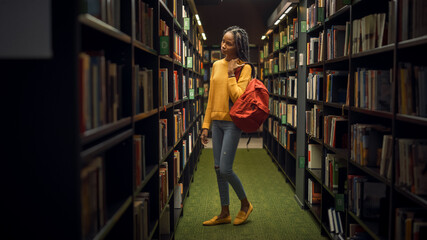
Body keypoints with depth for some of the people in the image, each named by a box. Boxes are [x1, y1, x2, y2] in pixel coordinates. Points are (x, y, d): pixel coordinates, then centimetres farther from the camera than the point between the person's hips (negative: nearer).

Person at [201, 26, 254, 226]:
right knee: (218, 169, 8)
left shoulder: (244, 68, -7)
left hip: (232, 122, -6)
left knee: (225, 169, -8)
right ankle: (224, 213, 19)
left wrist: (231, 74, -14)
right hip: (216, 121, 6)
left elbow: (238, 97, -18)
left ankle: (245, 204, 16)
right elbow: (211, 97, 13)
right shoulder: (217, 65, 11)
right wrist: (206, 124, 11)